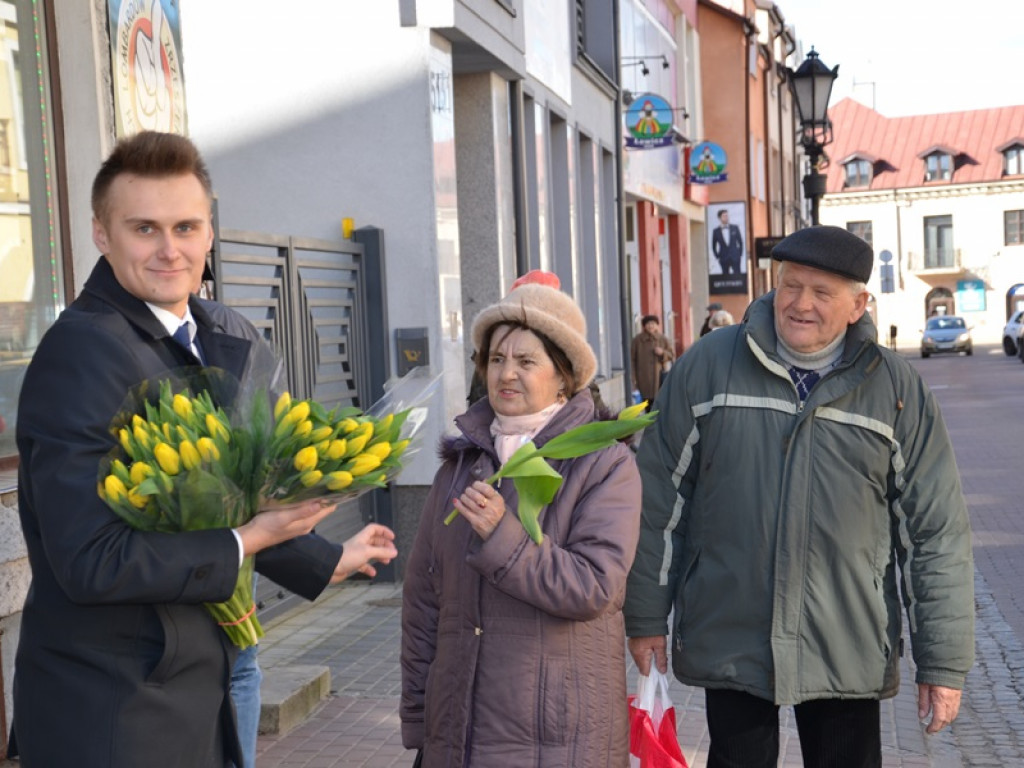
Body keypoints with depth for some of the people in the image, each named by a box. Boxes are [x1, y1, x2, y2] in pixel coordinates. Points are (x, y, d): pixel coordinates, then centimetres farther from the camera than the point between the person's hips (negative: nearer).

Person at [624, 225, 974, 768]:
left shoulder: (897, 388, -1)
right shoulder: (708, 365, -3)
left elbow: (937, 533, 1)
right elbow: (659, 499, 2)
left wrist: (944, 662, 0)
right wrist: (646, 617, 3)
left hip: (849, 655, 1)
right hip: (728, 642, 0)